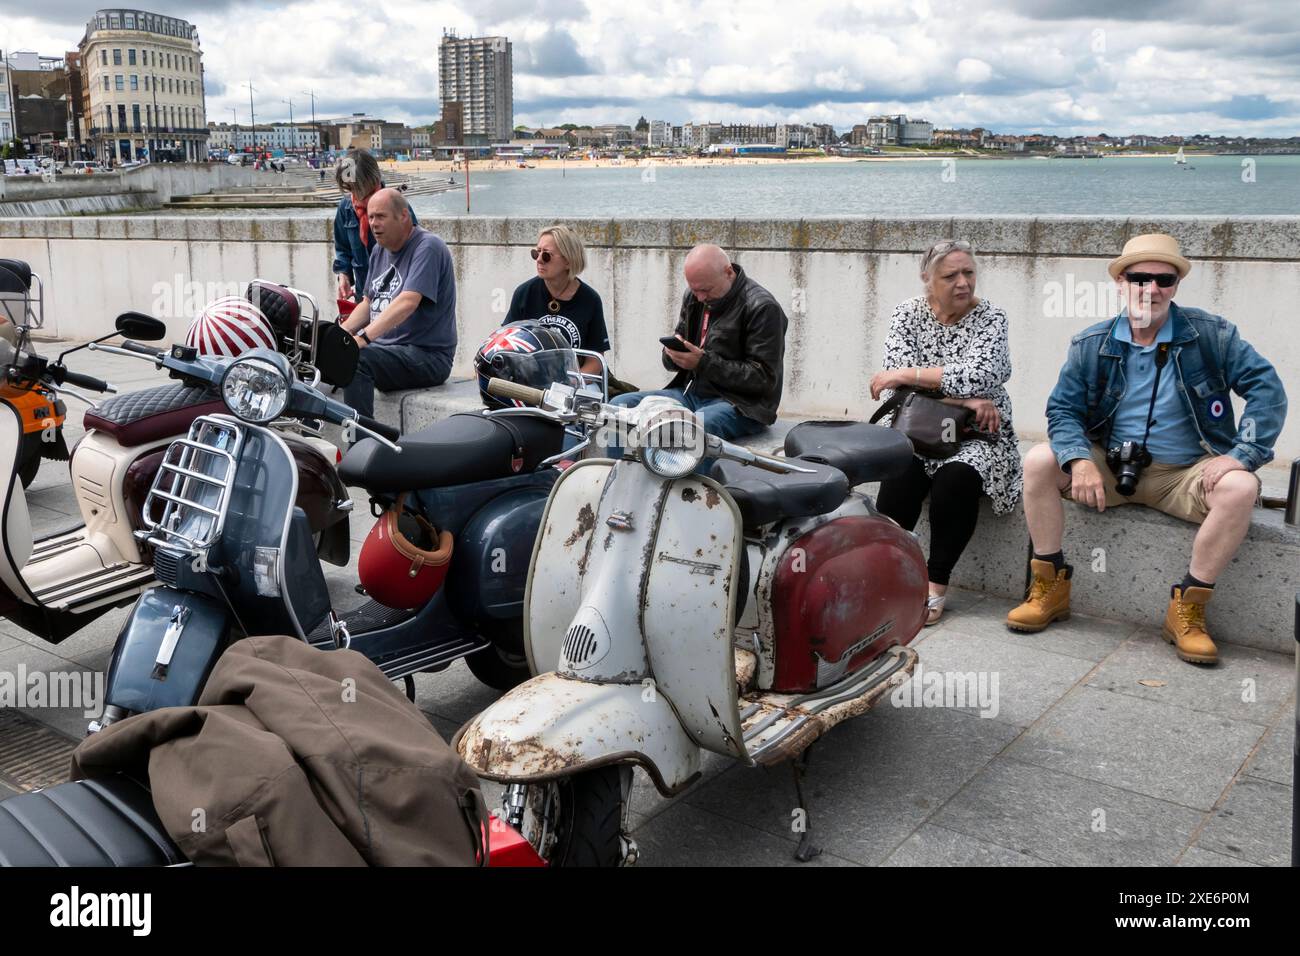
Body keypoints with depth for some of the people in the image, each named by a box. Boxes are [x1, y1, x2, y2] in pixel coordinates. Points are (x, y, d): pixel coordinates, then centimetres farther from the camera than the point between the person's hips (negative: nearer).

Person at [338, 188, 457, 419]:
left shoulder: (427, 247, -12)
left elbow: (407, 302, -25)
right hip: (385, 346, 9)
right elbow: (368, 303, 21)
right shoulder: (380, 250, 16)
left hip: (428, 356, -9)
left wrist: (363, 337, -32)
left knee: (355, 360, -31)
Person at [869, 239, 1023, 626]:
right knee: (900, 474, -31)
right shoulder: (908, 313, 3)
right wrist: (963, 398, -18)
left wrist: (907, 374, -17)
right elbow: (901, 378, -11)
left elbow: (977, 376, -20)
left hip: (976, 434, -1)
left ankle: (937, 582, -19)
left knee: (956, 477, -32)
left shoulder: (990, 317, -3)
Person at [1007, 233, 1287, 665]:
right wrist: (1079, 459, -23)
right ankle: (1050, 588, -9)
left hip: (1185, 473, -1)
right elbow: (1063, 407, -3)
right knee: (1039, 462, -21)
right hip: (1110, 466, 2)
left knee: (1241, 487, -32)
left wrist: (1241, 454, -20)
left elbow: (1267, 389, -7)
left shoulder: (1211, 335, -5)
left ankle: (1187, 611, -17)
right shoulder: (1091, 345, -1)